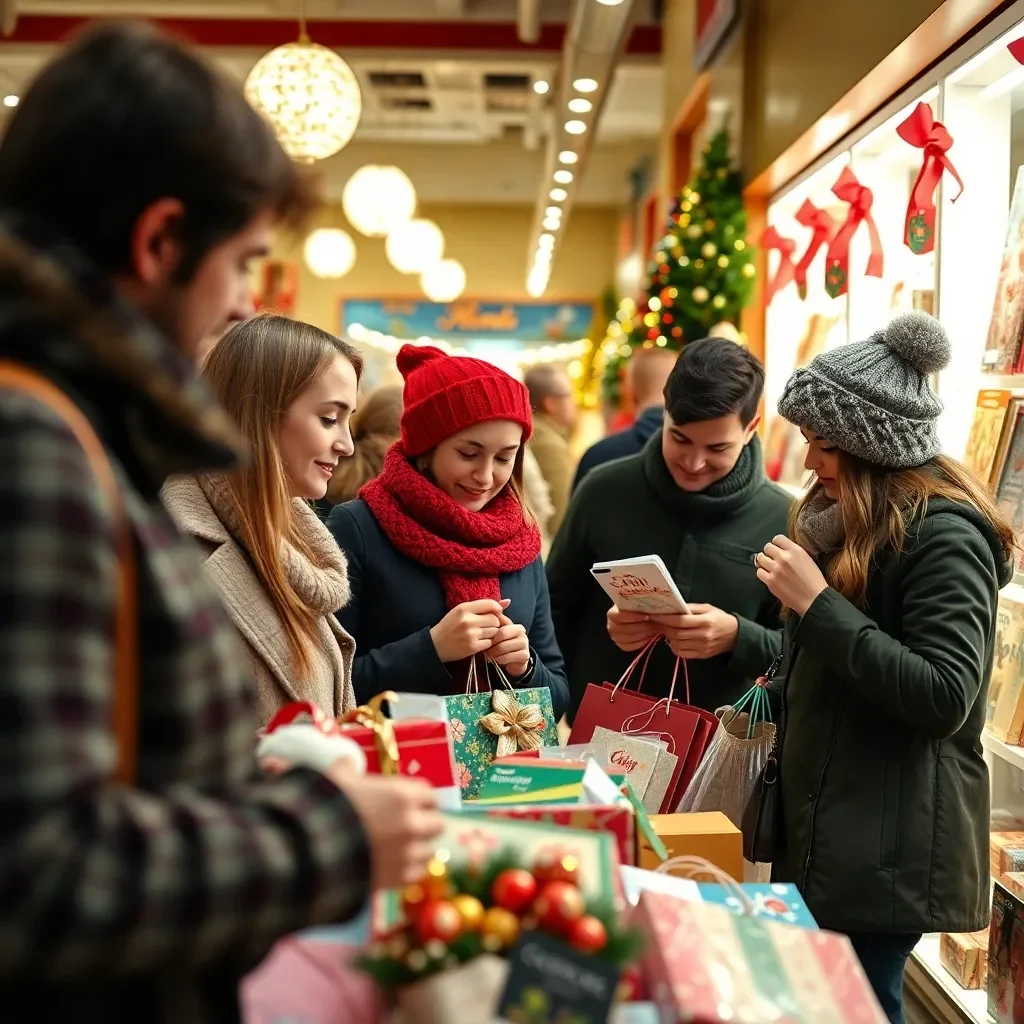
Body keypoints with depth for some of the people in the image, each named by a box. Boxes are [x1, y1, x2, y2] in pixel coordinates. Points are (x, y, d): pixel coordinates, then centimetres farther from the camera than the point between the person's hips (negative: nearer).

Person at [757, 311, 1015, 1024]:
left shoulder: (944, 535, -14)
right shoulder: (856, 521, 13)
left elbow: (944, 698, -23)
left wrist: (817, 602, -22)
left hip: (888, 849, -9)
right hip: (828, 830, 9)